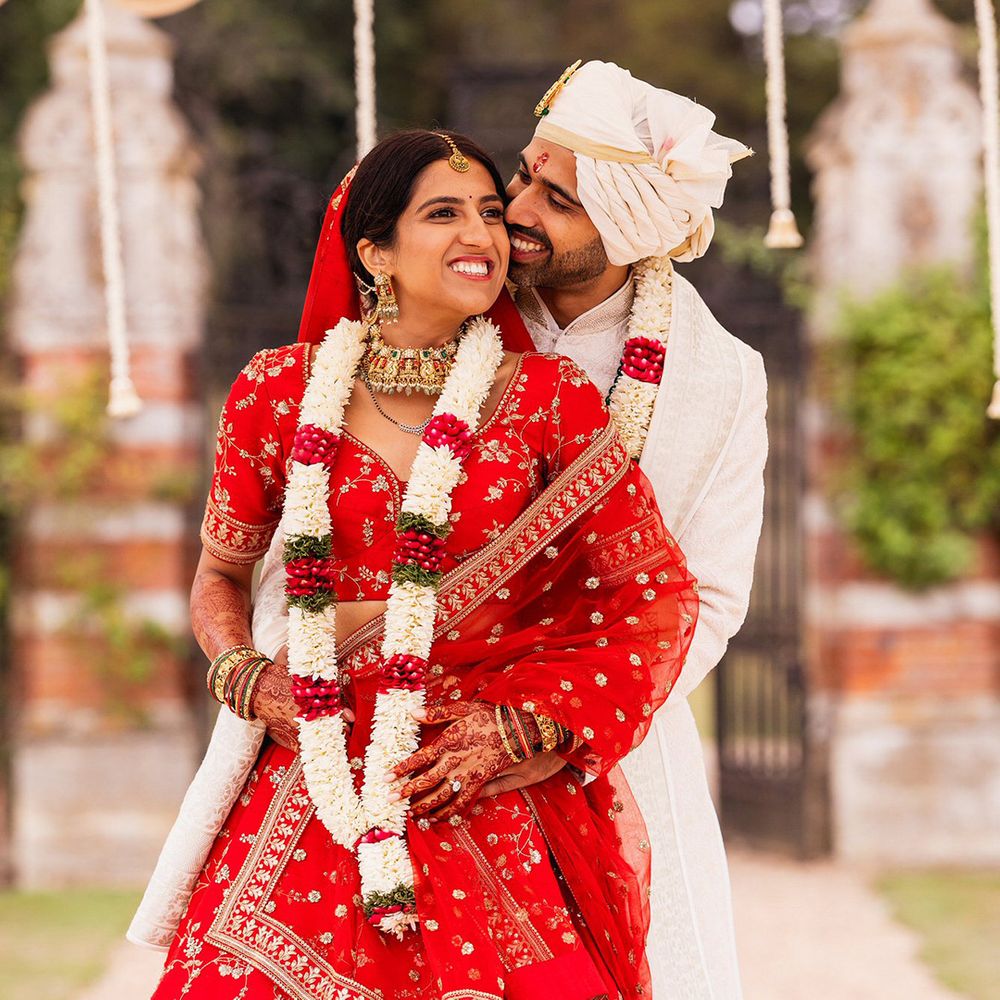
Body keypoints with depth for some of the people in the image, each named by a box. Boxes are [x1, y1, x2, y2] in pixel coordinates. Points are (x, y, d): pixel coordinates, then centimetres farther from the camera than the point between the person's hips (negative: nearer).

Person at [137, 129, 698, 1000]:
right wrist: (241, 675, 0)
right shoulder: (280, 394, 3)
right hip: (322, 790, 1)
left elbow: (660, 599, 1)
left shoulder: (550, 399, -1)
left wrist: (519, 732, -7)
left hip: (502, 796, -1)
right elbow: (223, 570, 19)